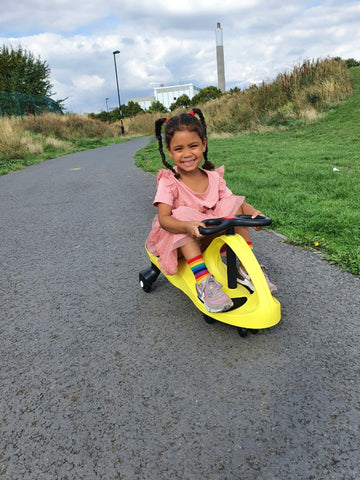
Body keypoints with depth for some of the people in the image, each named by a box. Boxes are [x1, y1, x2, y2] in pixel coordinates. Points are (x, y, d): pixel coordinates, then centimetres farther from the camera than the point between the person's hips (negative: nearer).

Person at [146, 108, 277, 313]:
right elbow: (164, 218, -27)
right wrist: (188, 226, -48)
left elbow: (236, 203, -4)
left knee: (235, 206, -14)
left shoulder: (213, 177, -3)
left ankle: (247, 268, -11)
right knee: (183, 213, -33)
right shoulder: (168, 182, -15)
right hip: (178, 241, -3)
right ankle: (203, 280, -36)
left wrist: (253, 212, -27)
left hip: (211, 237, 4)